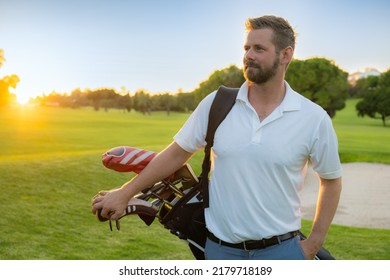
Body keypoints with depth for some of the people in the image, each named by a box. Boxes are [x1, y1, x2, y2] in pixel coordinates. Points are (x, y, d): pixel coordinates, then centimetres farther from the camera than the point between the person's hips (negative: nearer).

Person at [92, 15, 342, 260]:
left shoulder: (315, 119, -5)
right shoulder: (216, 103, -3)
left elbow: (331, 180, 5)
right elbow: (178, 152, 3)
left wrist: (313, 244, 1)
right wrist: (125, 193, 4)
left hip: (280, 251, -1)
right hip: (219, 250, 1)